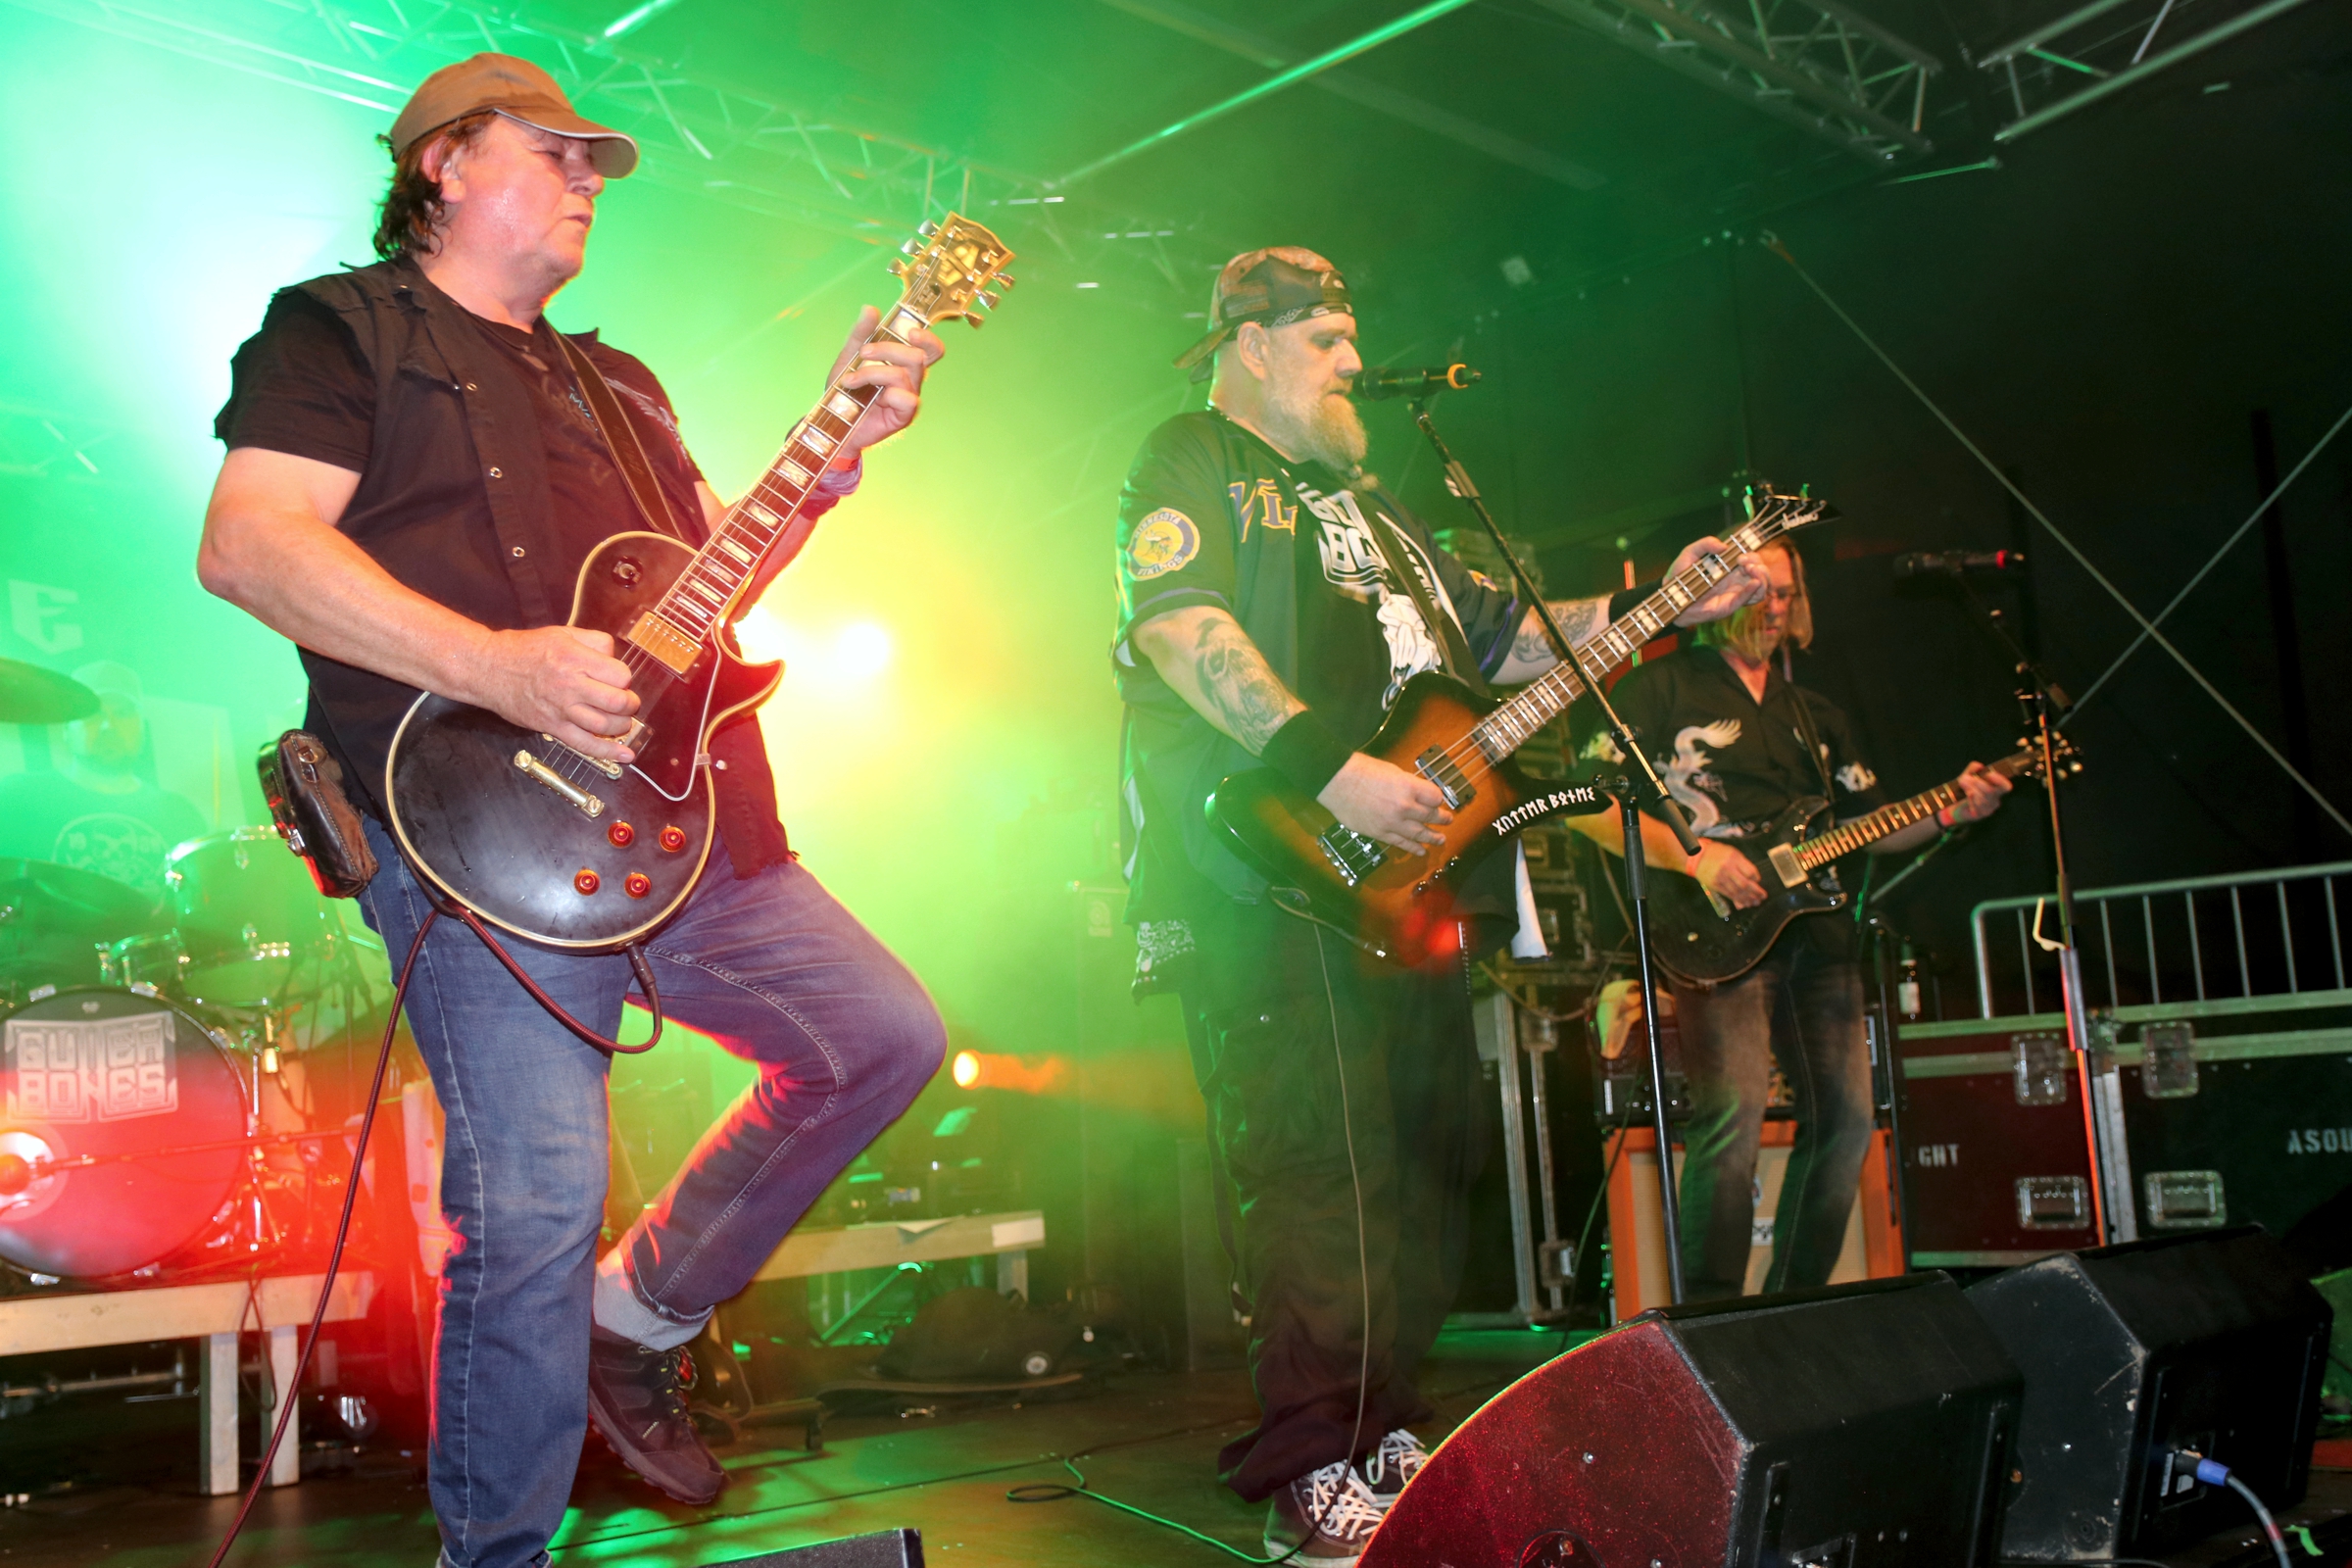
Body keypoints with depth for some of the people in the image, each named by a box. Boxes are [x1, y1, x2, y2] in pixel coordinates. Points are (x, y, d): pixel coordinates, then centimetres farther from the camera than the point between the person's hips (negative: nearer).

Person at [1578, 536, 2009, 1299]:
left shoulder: (1815, 714, 24)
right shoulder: (1662, 686, 2)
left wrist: (1949, 810, 6)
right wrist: (1692, 858, -18)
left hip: (1815, 931, 7)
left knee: (1846, 1115, 3)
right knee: (1734, 1109, -21)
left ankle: (1796, 1303, 17)